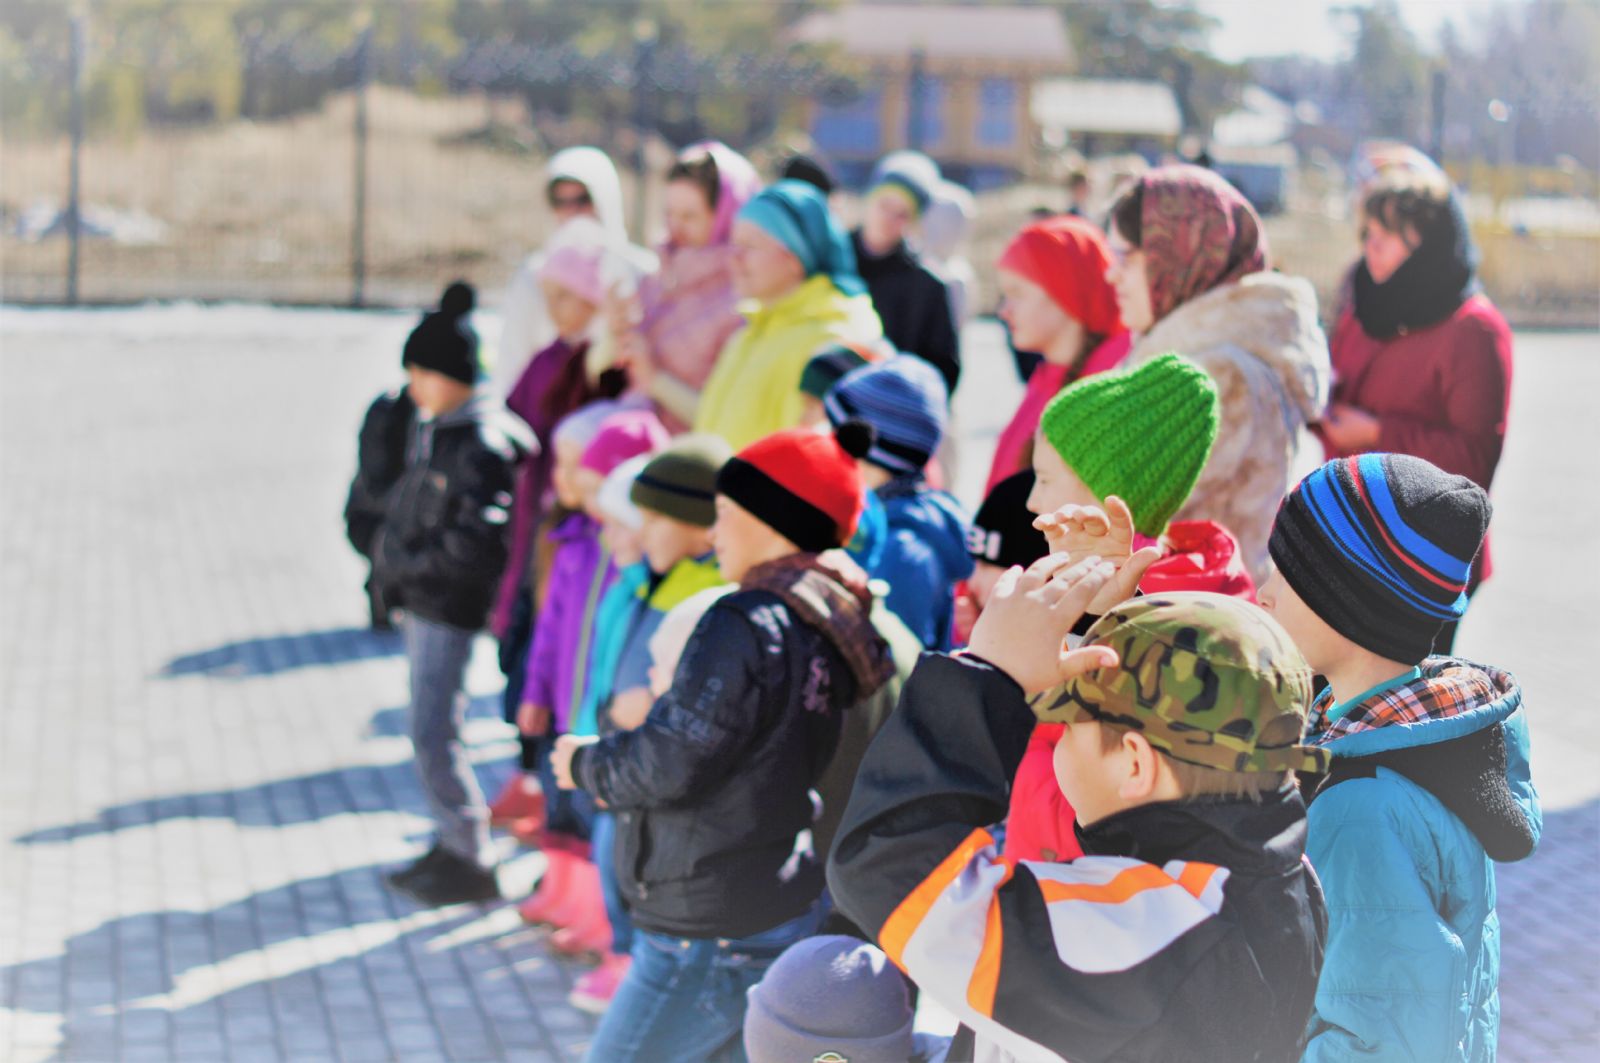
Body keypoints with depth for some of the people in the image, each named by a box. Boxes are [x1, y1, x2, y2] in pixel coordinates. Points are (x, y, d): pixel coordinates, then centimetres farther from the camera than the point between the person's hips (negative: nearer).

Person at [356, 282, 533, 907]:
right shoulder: (428, 428, 10)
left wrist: (407, 564, -15)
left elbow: (475, 543, -22)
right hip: (419, 600, 9)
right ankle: (452, 846, 24)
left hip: (450, 605, -9)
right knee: (433, 729, 15)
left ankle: (473, 863, -1)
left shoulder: (482, 444, -17)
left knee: (432, 733, -8)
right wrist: (390, 558, 7)